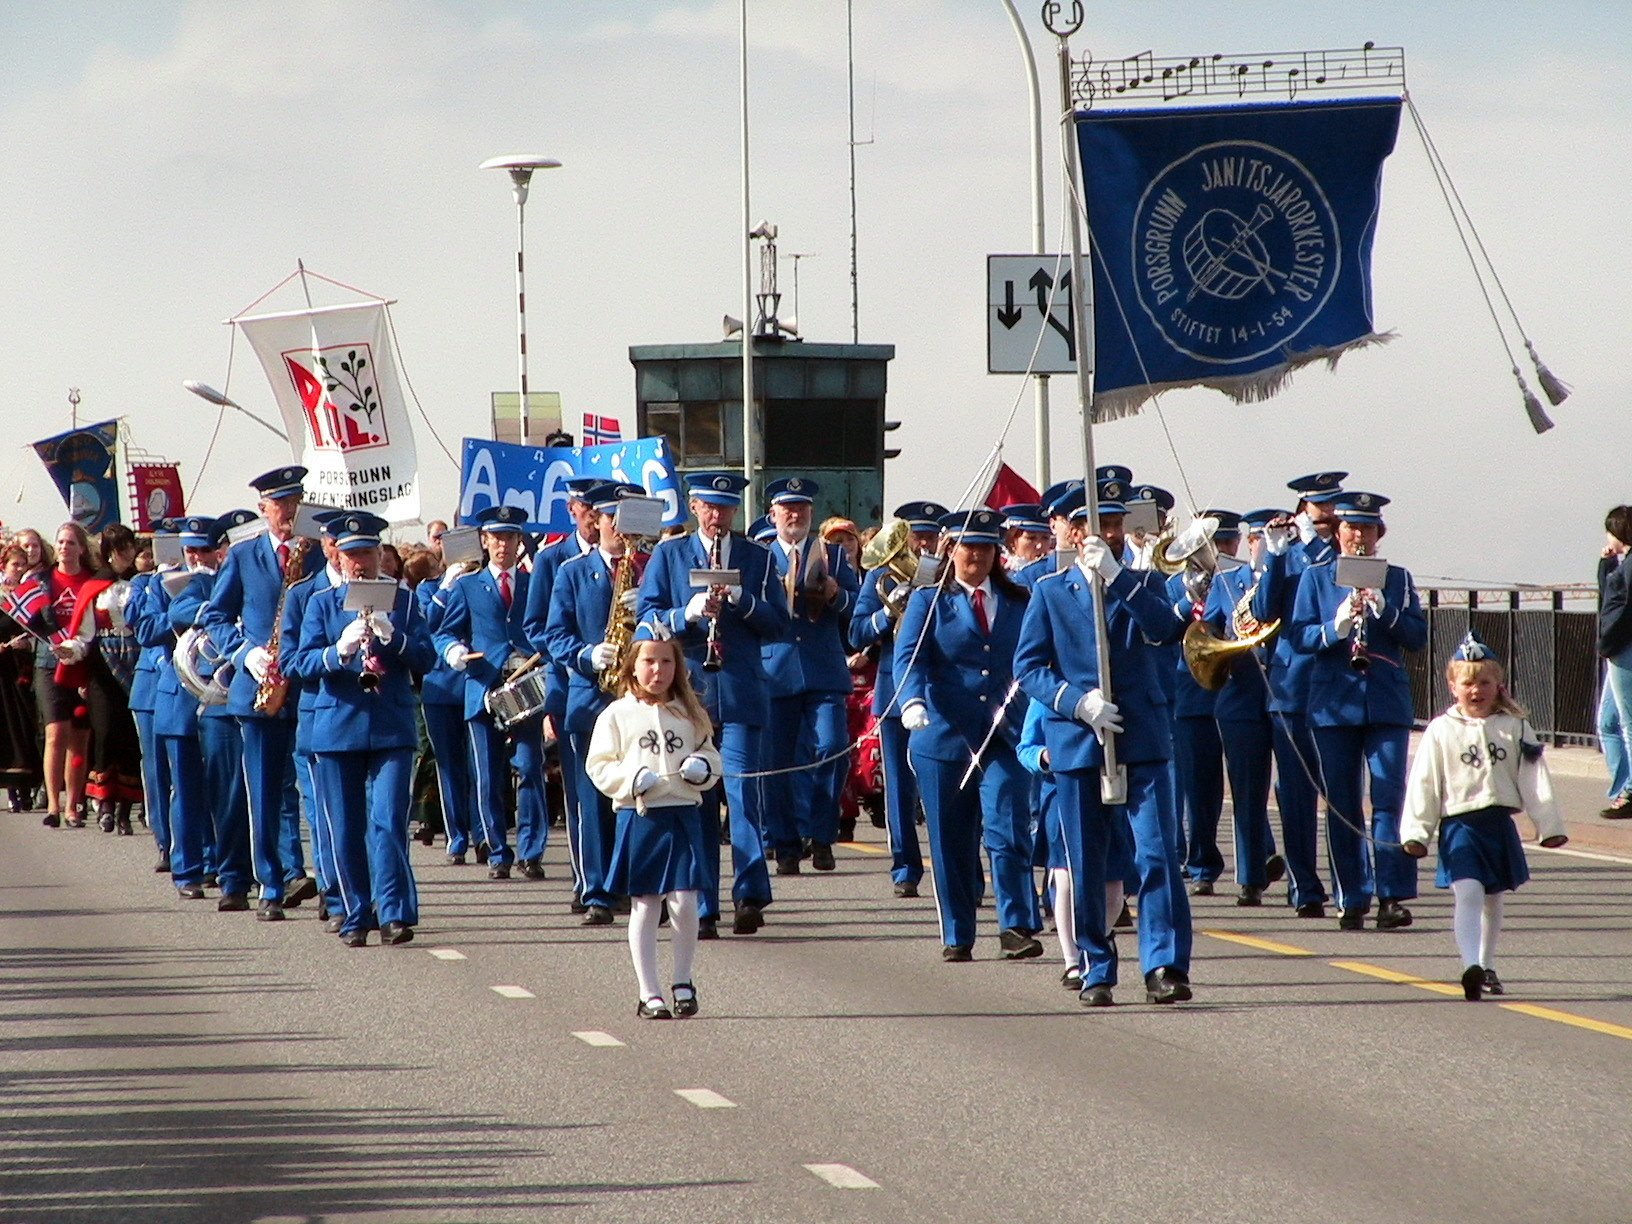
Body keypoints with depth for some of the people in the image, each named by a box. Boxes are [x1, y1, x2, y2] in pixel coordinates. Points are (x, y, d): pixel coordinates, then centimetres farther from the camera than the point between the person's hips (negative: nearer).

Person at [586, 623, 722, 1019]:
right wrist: (631, 778, -16)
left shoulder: (691, 714, 10)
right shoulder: (618, 715, 2)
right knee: (644, 907, 3)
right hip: (638, 818, -1)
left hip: (683, 818, 1)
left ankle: (683, 982, 12)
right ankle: (648, 993, 9)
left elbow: (711, 756, 18)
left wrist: (703, 766, -5)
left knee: (684, 901, -7)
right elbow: (598, 767, 1)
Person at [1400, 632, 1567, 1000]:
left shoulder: (1514, 728, 5)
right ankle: (1471, 967, -31)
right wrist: (1416, 832, -7)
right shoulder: (1441, 732, -2)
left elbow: (1534, 780, 7)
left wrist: (1550, 826, 5)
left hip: (1500, 824, 4)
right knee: (1468, 893, -19)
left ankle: (1487, 967, 29)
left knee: (1493, 899, 14)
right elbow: (1423, 785, -2)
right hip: (1460, 824, -4)